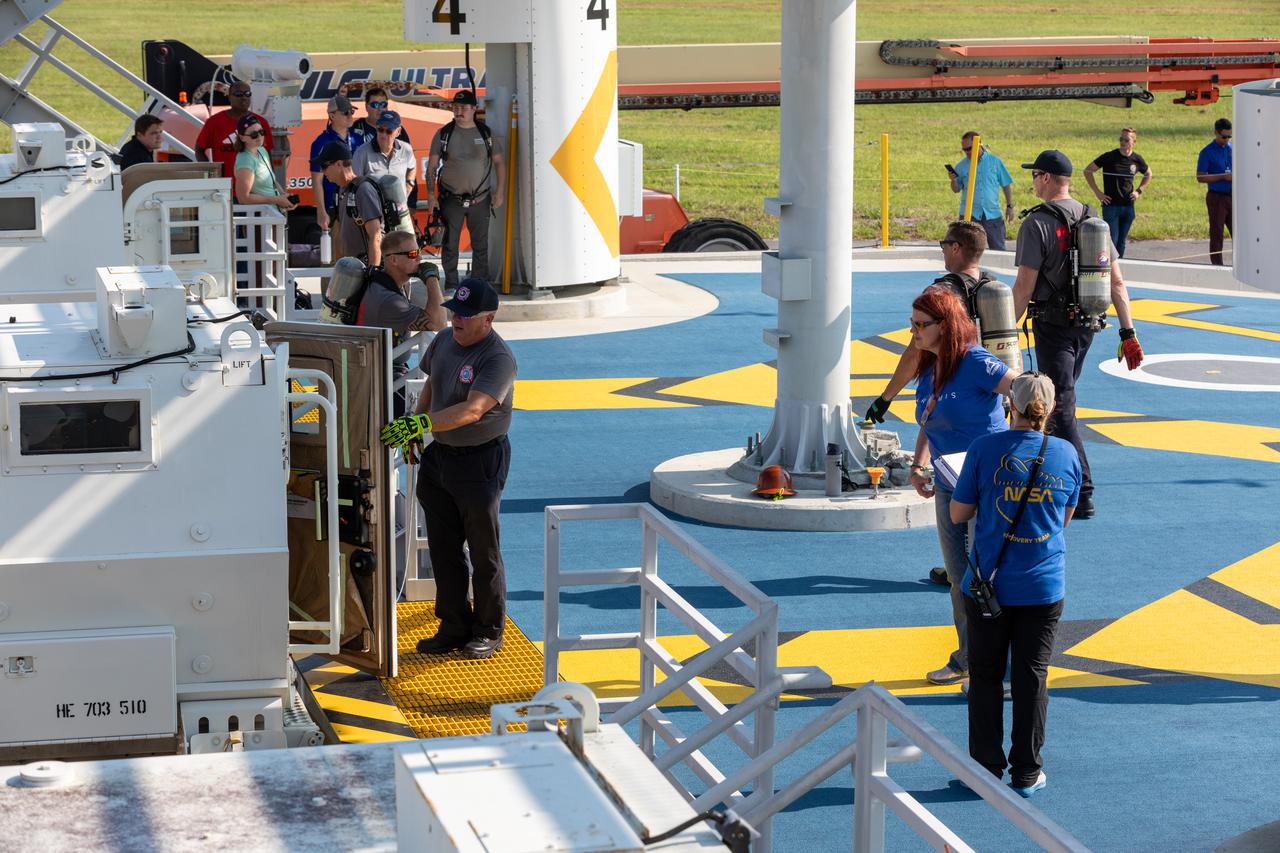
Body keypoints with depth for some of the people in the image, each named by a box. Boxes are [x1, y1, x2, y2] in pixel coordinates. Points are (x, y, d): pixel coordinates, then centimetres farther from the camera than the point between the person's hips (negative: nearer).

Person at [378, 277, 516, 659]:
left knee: (483, 550, 3)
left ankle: (489, 631, 16)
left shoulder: (499, 359, -21)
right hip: (439, 455, 7)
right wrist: (413, 430, 15)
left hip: (481, 460, -7)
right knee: (444, 548, 11)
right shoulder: (443, 341, 3)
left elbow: (472, 410, -32)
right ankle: (454, 627, 21)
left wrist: (422, 423, -41)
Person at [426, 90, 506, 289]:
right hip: (451, 199, -1)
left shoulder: (485, 133, 3)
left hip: (480, 199, 1)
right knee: (450, 245, 0)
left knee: (480, 246, 5)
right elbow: (432, 166, 2)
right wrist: (430, 194, -5)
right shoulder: (443, 134, 0)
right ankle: (451, 286, 6)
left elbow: (499, 163, 8)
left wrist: (499, 192, 1)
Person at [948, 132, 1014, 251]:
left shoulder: (995, 162, 5)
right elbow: (956, 189, 10)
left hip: (993, 213, 0)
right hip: (969, 214, 1)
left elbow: (1006, 185, 9)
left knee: (998, 249, 3)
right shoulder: (961, 166, 6)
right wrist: (953, 180, -11)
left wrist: (1010, 206, 5)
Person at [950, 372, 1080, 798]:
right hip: (1044, 587, 1)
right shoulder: (1066, 454, -3)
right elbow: (1065, 518, 10)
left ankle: (987, 767, 14)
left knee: (986, 676, 11)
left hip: (989, 583, -1)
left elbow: (958, 514, -5)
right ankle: (1026, 772, 14)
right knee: (1032, 678, 10)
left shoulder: (985, 449, -11)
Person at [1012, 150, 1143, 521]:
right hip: (1087, 325, 7)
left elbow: (1024, 286, -17)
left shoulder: (1037, 223, -13)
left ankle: (1082, 494, -11)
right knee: (1062, 398, 23)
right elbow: (1117, 282, 5)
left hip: (1053, 326, -7)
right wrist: (1128, 333, 7)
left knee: (1061, 407, -6)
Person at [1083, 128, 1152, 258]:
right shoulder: (1109, 157, -8)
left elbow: (1148, 174, 24)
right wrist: (1097, 192, -5)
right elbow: (1087, 171, -1)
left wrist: (1139, 191, 11)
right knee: (1111, 241, -8)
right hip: (1111, 205, -4)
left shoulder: (1136, 159, 3)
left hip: (1128, 207, 4)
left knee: (1121, 242, 9)